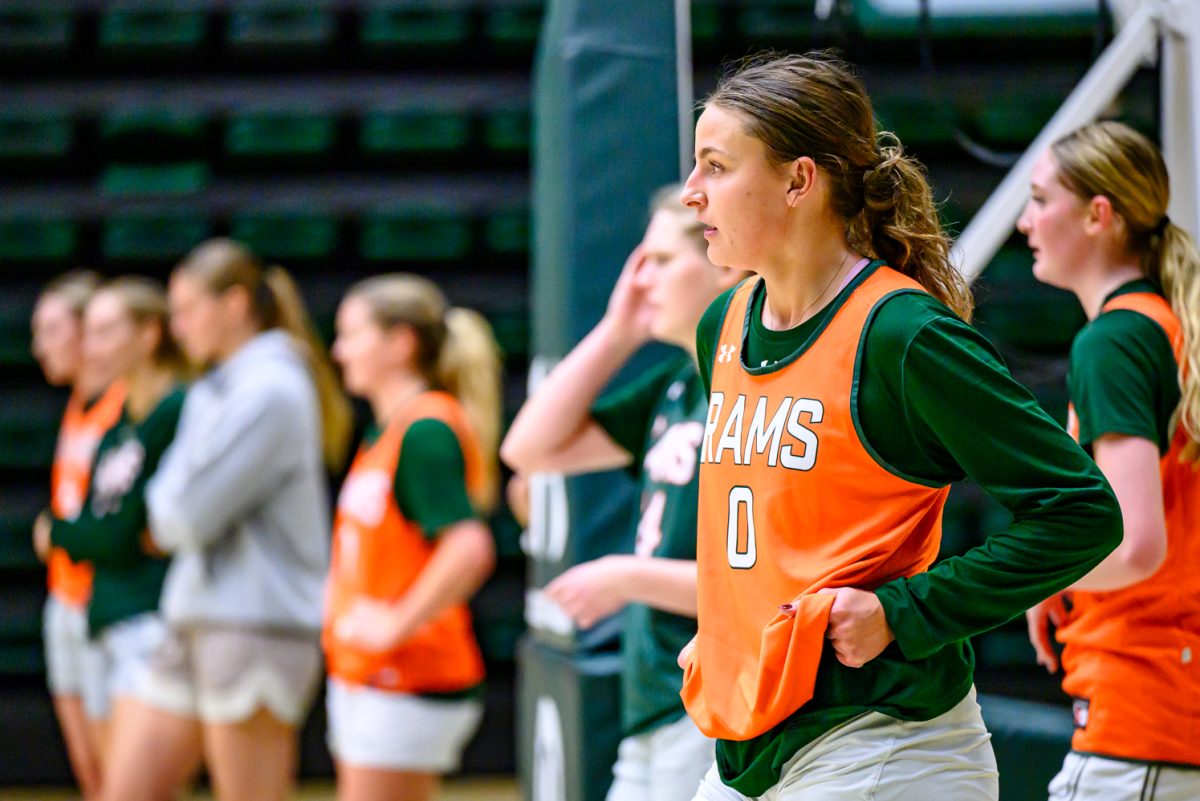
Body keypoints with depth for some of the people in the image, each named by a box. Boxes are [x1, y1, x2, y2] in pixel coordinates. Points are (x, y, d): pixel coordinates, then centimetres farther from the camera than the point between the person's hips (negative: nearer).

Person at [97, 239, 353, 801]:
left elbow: (190, 516, -16)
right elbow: (168, 512, 17)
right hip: (194, 626, 9)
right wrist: (172, 518, -4)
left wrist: (162, 511, 4)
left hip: (258, 626, -9)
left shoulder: (270, 391, -13)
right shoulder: (211, 392, 16)